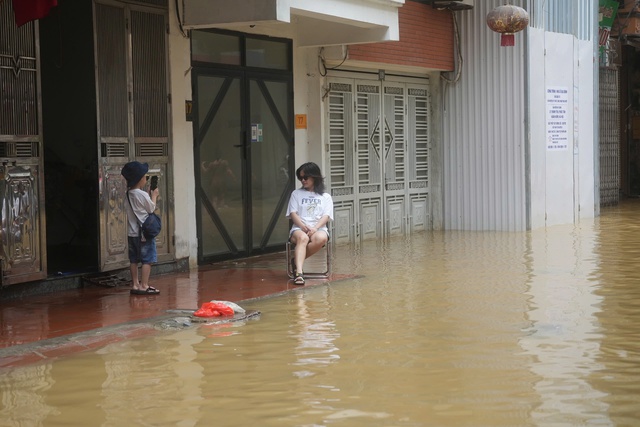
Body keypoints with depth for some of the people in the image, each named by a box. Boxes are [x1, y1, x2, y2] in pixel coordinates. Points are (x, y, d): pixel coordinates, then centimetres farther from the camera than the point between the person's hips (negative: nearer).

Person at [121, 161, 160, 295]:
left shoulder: (128, 194, 5)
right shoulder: (143, 195, -16)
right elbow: (151, 208, -6)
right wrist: (154, 196, 10)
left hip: (132, 232, 8)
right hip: (144, 231, -8)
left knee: (134, 259, 12)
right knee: (147, 259, -3)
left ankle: (135, 284, 17)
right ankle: (144, 286, -5)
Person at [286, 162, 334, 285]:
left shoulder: (325, 197, 17)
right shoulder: (296, 194, 18)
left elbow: (326, 216, 4)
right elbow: (293, 213, 7)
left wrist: (315, 228, -16)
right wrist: (304, 226, -13)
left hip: (319, 229, 0)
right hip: (299, 229, 0)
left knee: (321, 238, -38)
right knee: (302, 238, -39)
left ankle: (296, 260, -22)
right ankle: (299, 272, -51)